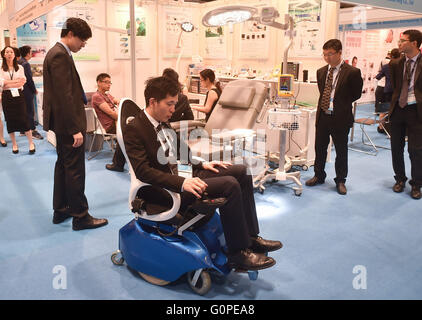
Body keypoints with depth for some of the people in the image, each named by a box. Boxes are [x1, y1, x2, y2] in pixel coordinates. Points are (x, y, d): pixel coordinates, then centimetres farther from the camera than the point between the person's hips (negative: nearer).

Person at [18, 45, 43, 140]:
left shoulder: (19, 62, 10)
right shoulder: (26, 64, -17)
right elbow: (29, 79, -18)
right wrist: (34, 90, -7)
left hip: (21, 90, 9)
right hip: (27, 91, -9)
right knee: (30, 111, -4)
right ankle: (33, 131, 1)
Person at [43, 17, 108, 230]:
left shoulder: (56, 53, 15)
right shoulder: (60, 56, -17)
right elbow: (65, 96, -23)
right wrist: (75, 130, -24)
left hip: (62, 124, 11)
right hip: (68, 123, -11)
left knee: (63, 165, 17)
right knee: (75, 170, -3)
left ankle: (60, 210, 29)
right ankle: (80, 217, 7)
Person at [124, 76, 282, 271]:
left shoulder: (162, 123, 12)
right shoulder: (134, 129, -14)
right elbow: (142, 171, -23)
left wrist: (202, 164, 10)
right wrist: (181, 183, -31)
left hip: (180, 179, 10)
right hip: (164, 193, -10)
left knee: (241, 171, 3)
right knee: (229, 185, -25)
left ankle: (250, 237, 5)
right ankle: (238, 254, -14)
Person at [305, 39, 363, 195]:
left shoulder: (352, 72, -9)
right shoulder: (321, 72, 7)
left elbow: (356, 94, 0)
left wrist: (340, 104, 0)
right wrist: (323, 105, 7)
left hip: (340, 118, -5)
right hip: (322, 116, 5)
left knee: (341, 151, 8)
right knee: (319, 148, 14)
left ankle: (340, 181, 23)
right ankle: (319, 176, 32)